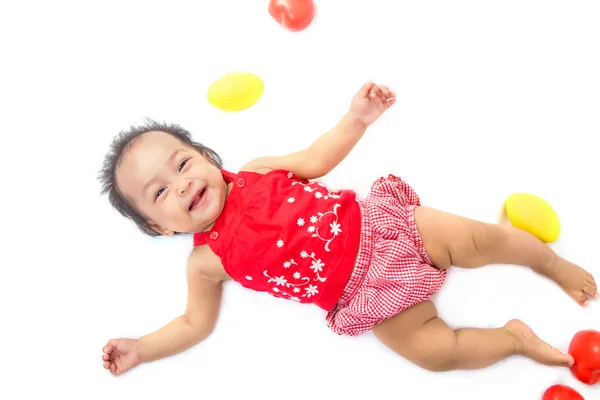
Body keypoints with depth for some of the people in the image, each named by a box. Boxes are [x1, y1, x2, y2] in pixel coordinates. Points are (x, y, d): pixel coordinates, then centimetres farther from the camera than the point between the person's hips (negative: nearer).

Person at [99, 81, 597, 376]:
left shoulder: (253, 172, -1)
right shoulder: (206, 262, -2)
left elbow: (315, 160, 5)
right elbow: (196, 324, 6)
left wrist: (356, 118, -5)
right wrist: (139, 349, 1)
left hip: (376, 223, 1)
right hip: (368, 297, 0)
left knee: (482, 238, -5)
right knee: (435, 350, -14)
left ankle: (555, 263, 24)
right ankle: (515, 336, 13)